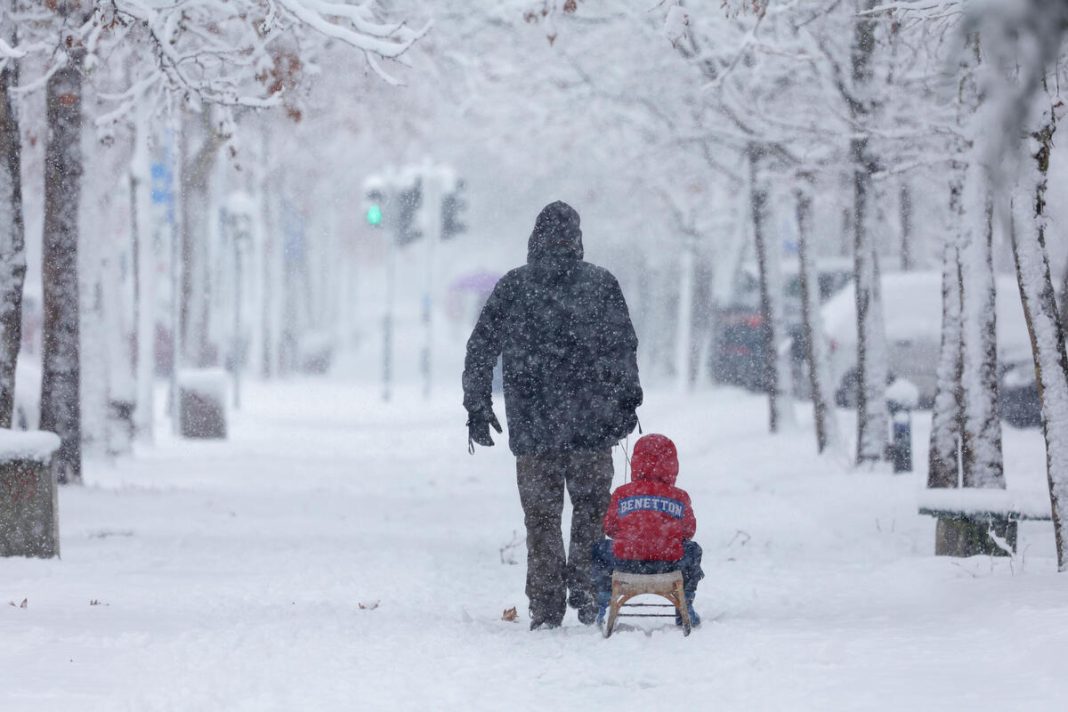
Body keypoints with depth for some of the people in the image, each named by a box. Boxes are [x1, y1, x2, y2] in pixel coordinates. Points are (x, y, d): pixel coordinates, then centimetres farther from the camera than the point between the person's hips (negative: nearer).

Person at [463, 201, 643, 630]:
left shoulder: (511, 287, 2)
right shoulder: (601, 283, -1)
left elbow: (480, 349, 4)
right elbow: (623, 347, -3)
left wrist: (477, 408, 11)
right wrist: (627, 400, 5)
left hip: (531, 424, 1)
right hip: (591, 421, -1)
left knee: (541, 515, 8)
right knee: (591, 507, 13)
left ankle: (545, 607, 6)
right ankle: (585, 587, 1)